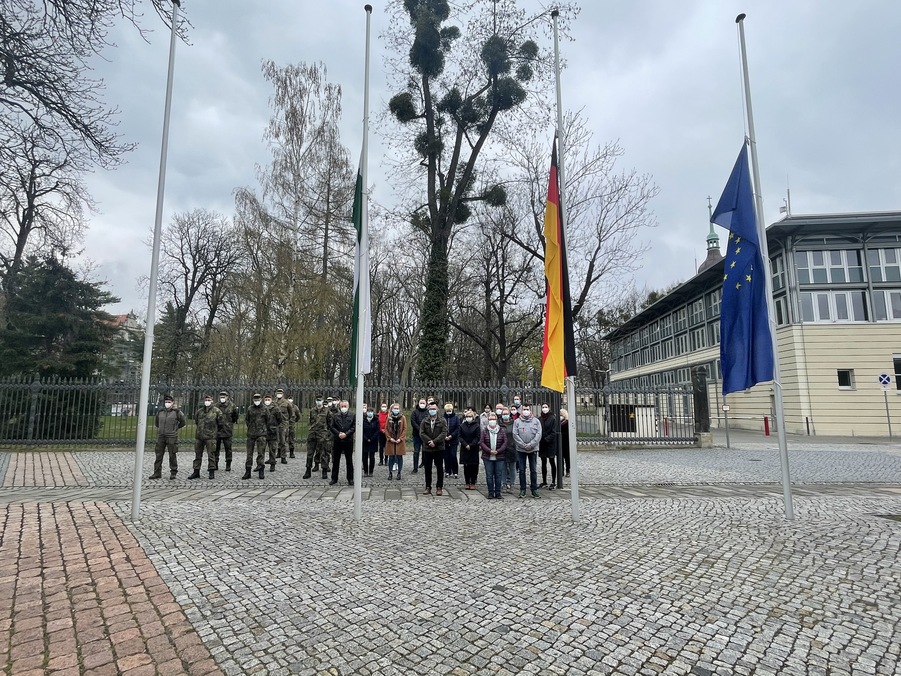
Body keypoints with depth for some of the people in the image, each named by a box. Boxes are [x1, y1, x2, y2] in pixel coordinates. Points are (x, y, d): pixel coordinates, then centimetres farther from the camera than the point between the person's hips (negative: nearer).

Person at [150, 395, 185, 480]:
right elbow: (156, 422, 25)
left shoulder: (176, 412, -4)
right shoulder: (160, 412, 8)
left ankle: (173, 473, 11)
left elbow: (183, 422, 5)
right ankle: (157, 473, 16)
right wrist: (160, 428, 18)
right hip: (160, 436, 4)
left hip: (172, 437, -4)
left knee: (172, 456, 2)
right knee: (158, 455, 7)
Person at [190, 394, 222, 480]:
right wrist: (196, 433, 19)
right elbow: (196, 422, 22)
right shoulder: (199, 411, 10)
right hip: (199, 436, 5)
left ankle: (212, 472, 6)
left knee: (211, 455, -1)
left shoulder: (216, 411, -2)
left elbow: (220, 424, 4)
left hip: (210, 437, -4)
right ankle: (196, 472, 19)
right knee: (198, 454, 10)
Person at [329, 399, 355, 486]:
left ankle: (350, 479, 13)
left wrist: (346, 434, -15)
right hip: (337, 441, 2)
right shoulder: (335, 416, 7)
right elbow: (332, 427, 1)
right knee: (335, 461, 8)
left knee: (349, 461, 5)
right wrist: (338, 434, -14)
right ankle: (334, 478, 18)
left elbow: (354, 427, -4)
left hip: (348, 440, -2)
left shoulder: (352, 416, 3)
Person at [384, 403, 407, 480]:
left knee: (399, 457, 3)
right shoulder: (389, 418, 5)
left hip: (400, 441, -1)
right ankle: (390, 473, 13)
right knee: (391, 457, 4)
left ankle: (399, 473, 12)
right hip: (391, 441, 1)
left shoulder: (403, 418, 1)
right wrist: (390, 438, -7)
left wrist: (400, 438, -10)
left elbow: (405, 429, -1)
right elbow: (386, 429, 4)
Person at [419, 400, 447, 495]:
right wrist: (429, 441, -16)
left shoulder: (442, 421, 0)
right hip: (427, 448, 2)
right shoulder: (424, 421, 6)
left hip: (439, 448, -2)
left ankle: (439, 487, 13)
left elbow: (444, 433, -9)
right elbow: (421, 433, -3)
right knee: (427, 469, 7)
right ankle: (428, 487, 17)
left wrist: (435, 441, -18)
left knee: (440, 469, 4)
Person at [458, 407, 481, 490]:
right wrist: (466, 445, -10)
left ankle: (473, 483, 7)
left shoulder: (477, 426, -2)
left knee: (474, 467, 1)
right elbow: (460, 436, 3)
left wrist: (471, 445, -14)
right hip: (464, 449, 2)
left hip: (474, 449, -2)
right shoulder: (462, 425, 5)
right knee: (466, 467, 5)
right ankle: (467, 483, 12)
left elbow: (478, 437, -5)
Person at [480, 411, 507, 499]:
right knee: (489, 475, 3)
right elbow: (481, 442, -1)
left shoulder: (502, 430, 3)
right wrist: (489, 451, -13)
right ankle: (491, 493, 12)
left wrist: (498, 451, -11)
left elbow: (505, 442, 0)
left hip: (499, 457, 0)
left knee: (498, 475, 5)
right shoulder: (485, 431, 4)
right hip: (487, 457, 0)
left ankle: (498, 493, 14)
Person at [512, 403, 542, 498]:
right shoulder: (517, 421, 2)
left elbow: (538, 434, -4)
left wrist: (530, 445, -13)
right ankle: (522, 490, 12)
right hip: (520, 449, 0)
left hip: (533, 449, 0)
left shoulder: (536, 421, 3)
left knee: (533, 470, 6)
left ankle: (534, 490, 13)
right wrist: (523, 445, -12)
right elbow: (515, 435, -4)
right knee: (522, 470, 4)